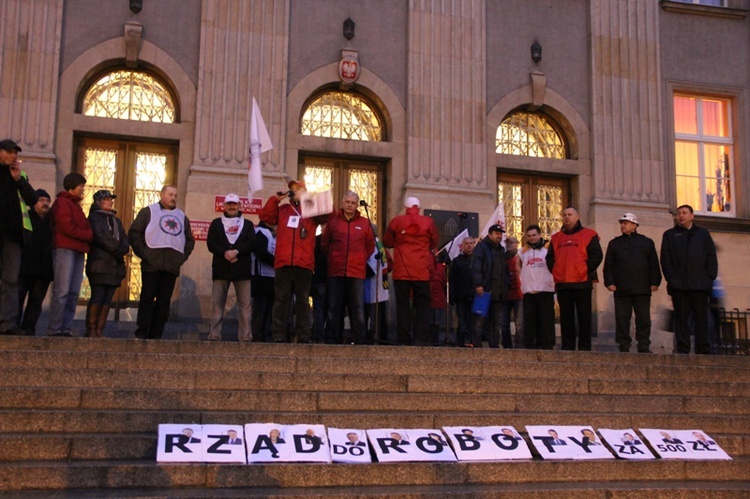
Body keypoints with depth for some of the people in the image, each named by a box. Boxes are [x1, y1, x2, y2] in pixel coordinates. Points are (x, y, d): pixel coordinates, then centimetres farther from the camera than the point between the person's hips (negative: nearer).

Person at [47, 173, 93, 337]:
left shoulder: (75, 205, 26)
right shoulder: (63, 202, -1)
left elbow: (85, 226, 20)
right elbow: (67, 227, -12)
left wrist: (88, 235, -1)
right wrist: (88, 235, -2)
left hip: (78, 251, 9)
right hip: (65, 249, -9)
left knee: (73, 293, 3)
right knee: (62, 291, -11)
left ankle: (65, 328, 3)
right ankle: (54, 329, -10)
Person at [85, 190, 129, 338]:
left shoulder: (116, 220, 24)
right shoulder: (94, 217, 4)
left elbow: (125, 239, 14)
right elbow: (99, 237, -10)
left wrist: (123, 249, -8)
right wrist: (116, 249, -11)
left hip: (115, 266, 6)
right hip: (99, 264, -6)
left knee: (107, 299, 2)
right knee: (97, 297, -10)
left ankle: (99, 330, 4)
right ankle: (91, 330, -5)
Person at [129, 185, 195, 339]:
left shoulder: (182, 216, 21)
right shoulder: (148, 211, 8)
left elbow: (189, 240, 24)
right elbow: (134, 233, 1)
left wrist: (183, 257, 8)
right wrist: (143, 254, -8)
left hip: (172, 266, 4)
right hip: (152, 264, -4)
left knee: (164, 301, 2)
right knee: (147, 298, -5)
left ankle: (156, 335, 5)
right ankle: (141, 334, -2)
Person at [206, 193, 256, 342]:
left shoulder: (248, 224, 15)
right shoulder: (216, 223, 15)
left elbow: (251, 243, 0)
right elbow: (211, 243, 2)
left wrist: (236, 251, -16)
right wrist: (225, 253, -15)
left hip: (242, 269, 0)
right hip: (221, 269, 0)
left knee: (245, 305, -4)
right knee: (217, 303, -3)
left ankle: (245, 337, -3)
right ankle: (214, 336, -2)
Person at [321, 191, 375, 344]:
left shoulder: (364, 223, 7)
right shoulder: (332, 220, 6)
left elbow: (370, 246, 14)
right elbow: (324, 244, 12)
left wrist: (361, 259, 7)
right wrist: (333, 257, 9)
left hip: (357, 272, 0)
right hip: (335, 272, 0)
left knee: (358, 309, 1)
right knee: (333, 308, 4)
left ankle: (359, 340, 6)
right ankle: (331, 339, 10)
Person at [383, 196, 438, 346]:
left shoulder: (397, 221, 0)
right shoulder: (428, 222, 1)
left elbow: (387, 242, 10)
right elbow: (434, 244, 13)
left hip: (401, 270, 0)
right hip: (422, 271, 0)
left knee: (403, 305, 4)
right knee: (422, 305, 5)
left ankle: (404, 340, 2)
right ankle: (421, 339, -4)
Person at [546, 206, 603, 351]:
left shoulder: (588, 235, 4)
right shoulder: (556, 237, 17)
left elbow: (597, 255, -3)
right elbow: (550, 257, 20)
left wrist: (586, 269, -11)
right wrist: (554, 270, 5)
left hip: (582, 282, -4)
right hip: (562, 283, 4)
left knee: (584, 316, 0)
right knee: (566, 317, 6)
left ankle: (584, 347, 4)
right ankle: (567, 347, 10)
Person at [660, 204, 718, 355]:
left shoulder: (703, 234, 18)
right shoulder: (670, 234, 16)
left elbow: (711, 257, 11)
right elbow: (665, 259, 7)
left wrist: (710, 277, -2)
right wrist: (671, 278, -5)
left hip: (700, 284, 1)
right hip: (679, 284, 0)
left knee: (702, 317, -2)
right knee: (681, 318, -2)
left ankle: (704, 351, -1)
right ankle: (683, 350, -2)